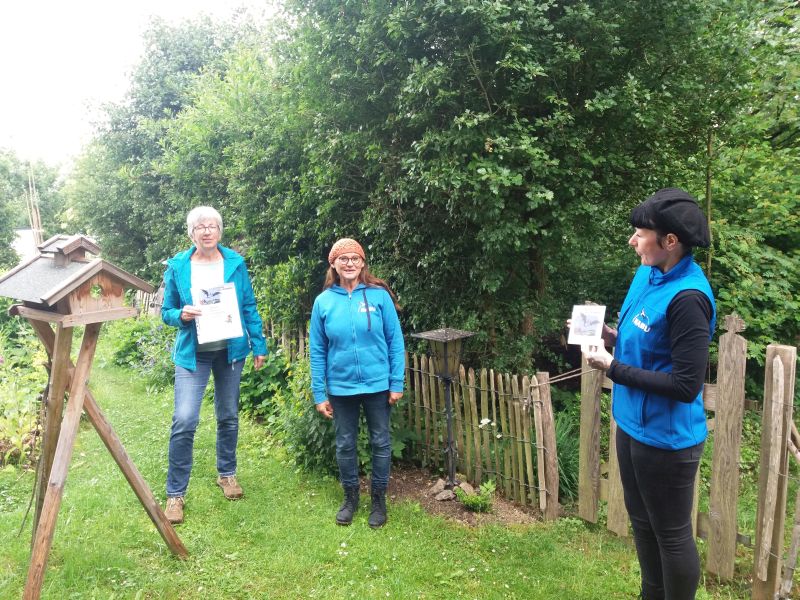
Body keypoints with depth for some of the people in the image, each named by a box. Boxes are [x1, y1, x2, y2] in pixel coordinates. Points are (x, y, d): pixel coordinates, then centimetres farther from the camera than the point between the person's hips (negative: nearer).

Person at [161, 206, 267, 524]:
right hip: (192, 353, -1)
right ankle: (175, 493, 5)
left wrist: (259, 345, 4)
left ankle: (227, 474, 35)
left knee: (228, 417, 13)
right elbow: (167, 311, 5)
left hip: (230, 350, 2)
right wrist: (182, 315, -18)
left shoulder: (235, 263, 0)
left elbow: (249, 307, 5)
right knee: (184, 421, -11)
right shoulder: (177, 266, -2)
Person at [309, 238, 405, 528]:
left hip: (378, 385, -1)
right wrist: (319, 394, -1)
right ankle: (350, 497, 35)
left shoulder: (379, 295, -7)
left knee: (380, 443, 12)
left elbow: (395, 341, -4)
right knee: (345, 445, 14)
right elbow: (317, 351, 1)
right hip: (341, 388, 2)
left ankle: (379, 499, 30)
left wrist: (397, 384, -7)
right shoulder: (323, 301, -3)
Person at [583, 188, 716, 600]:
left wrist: (612, 368, -22)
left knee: (671, 534, 12)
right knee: (642, 522, 26)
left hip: (666, 438, -9)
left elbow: (686, 386, -26)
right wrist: (611, 337, -3)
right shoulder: (648, 274, 1)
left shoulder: (687, 298, -26)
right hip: (633, 425, 9)